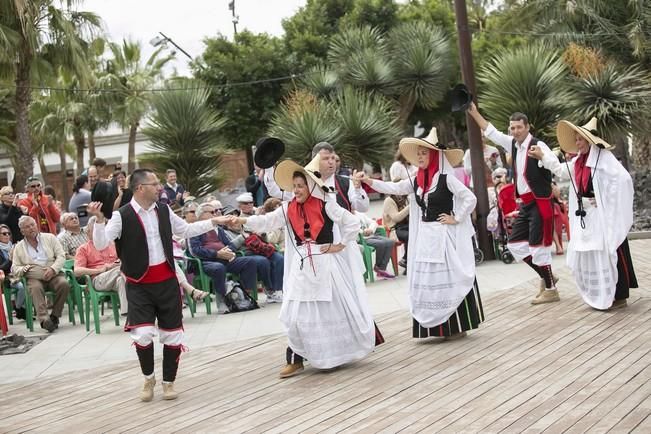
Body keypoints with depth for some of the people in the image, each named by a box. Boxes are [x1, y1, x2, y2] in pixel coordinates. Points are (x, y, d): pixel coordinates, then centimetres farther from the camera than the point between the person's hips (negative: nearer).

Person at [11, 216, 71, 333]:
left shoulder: (50, 238, 15)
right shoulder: (19, 247, 17)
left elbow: (61, 256, 6)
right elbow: (14, 269, 12)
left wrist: (53, 269, -13)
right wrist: (25, 269, -11)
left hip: (53, 274, 1)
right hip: (34, 278, -1)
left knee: (64, 283, -31)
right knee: (36, 288, -35)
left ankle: (54, 316, -20)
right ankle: (44, 319, -49)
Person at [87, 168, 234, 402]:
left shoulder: (164, 211, 5)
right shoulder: (122, 216, -11)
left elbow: (186, 230, 20)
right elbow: (101, 244, -17)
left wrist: (213, 222, 18)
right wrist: (99, 219, -32)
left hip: (167, 282, 5)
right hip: (139, 285, -4)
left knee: (172, 334, 6)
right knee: (143, 334, -15)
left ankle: (168, 381, 26)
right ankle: (148, 378, 13)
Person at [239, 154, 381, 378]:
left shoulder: (326, 206, -9)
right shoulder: (288, 209, 2)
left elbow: (353, 223, -6)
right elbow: (267, 222, -5)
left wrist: (339, 246, -9)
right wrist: (242, 220, -18)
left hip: (326, 264, -3)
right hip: (302, 267, 3)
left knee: (338, 311, 7)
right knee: (296, 315, -1)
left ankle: (345, 353, 27)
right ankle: (296, 359, 8)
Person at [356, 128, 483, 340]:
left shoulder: (446, 178, -11)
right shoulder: (417, 181, 8)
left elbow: (470, 198, -14)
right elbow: (393, 188, 4)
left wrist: (456, 218, -12)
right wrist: (369, 181, -6)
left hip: (444, 236, -7)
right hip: (424, 237, 7)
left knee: (448, 281, -2)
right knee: (426, 282, 7)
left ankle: (457, 326, 8)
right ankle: (437, 327, 15)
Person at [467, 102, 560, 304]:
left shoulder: (538, 146, -16)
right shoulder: (513, 143, 8)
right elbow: (491, 132, 16)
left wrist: (541, 156, -46)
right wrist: (474, 113, 11)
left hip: (540, 203, -9)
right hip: (526, 203, 9)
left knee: (538, 245, -6)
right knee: (515, 243, 12)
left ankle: (550, 290, 5)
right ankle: (547, 277, 23)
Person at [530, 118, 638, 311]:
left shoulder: (603, 157, -13)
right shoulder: (579, 161, 12)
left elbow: (623, 179, -23)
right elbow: (561, 170, 30)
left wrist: (605, 201, -21)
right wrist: (542, 157, 25)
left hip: (604, 217, -9)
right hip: (586, 217, 9)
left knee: (608, 256, -4)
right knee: (586, 257, 13)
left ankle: (619, 296, 4)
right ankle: (599, 295, 24)